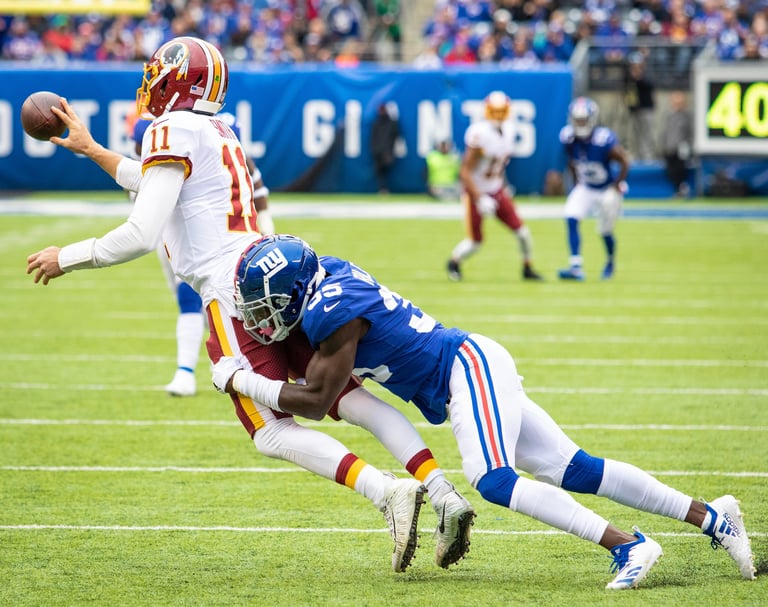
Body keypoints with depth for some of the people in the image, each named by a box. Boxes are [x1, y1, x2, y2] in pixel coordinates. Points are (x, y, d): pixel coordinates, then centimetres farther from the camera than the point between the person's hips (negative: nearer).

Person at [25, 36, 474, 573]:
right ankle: (443, 493, -11)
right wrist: (90, 149, 51)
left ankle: (387, 492, -25)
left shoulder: (172, 132, -4)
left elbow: (141, 235, -12)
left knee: (274, 434, -6)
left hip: (233, 288, -8)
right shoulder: (219, 133, 22)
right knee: (350, 397, 4)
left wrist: (67, 258, 0)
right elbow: (162, 186, 42)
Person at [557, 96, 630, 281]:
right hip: (585, 188, 4)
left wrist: (616, 188, -20)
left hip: (607, 190, -4)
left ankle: (611, 262, 40)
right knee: (571, 219, -17)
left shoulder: (603, 139, -30)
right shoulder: (568, 138, -15)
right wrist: (576, 182, 7)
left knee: (606, 231, 8)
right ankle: (576, 267, -16)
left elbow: (624, 162, -22)